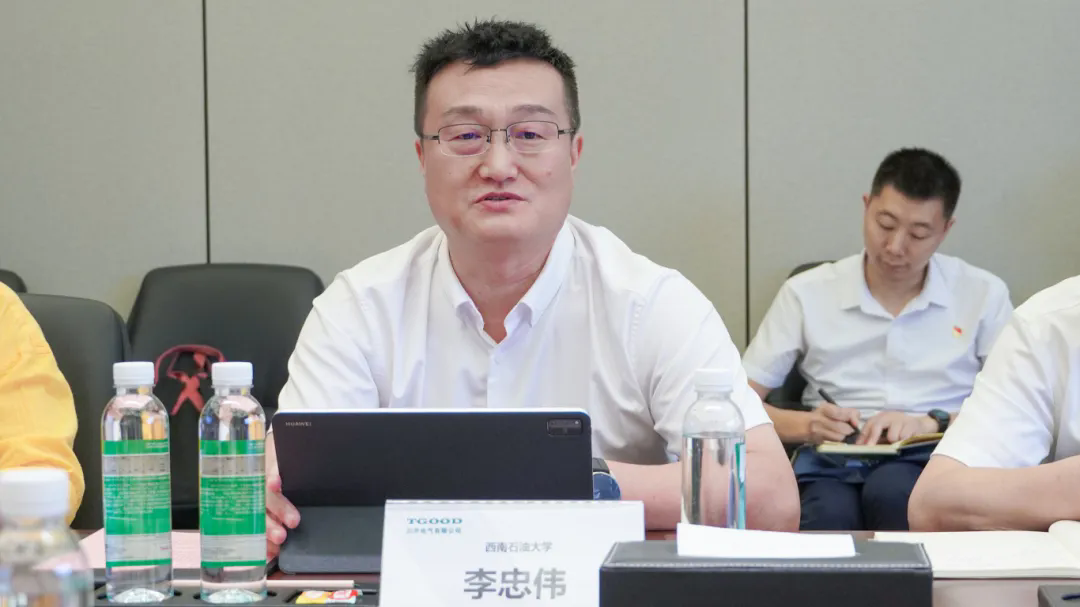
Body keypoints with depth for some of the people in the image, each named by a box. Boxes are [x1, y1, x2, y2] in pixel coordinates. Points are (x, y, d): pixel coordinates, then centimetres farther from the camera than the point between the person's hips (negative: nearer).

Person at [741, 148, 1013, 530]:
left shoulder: (983, 295, 12)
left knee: (892, 491, -38)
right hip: (832, 462, 0)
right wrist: (807, 425, -10)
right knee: (831, 514, -39)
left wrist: (933, 423, -11)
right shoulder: (806, 293, 12)